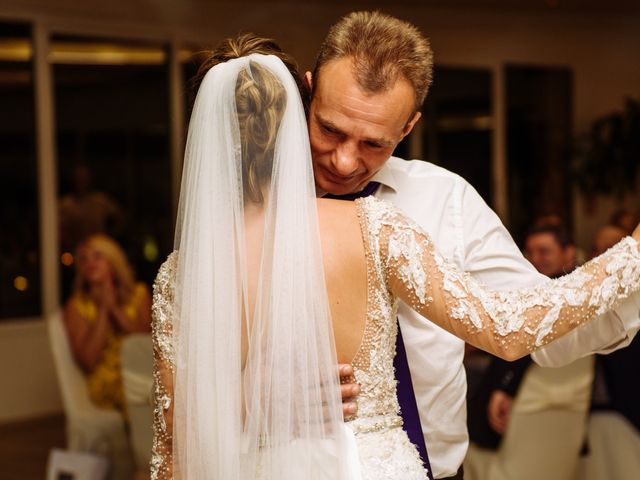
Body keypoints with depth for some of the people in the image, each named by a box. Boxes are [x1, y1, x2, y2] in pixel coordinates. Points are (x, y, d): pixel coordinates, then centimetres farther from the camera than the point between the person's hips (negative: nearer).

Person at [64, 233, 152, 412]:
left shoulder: (139, 294, 15)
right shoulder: (76, 306, 7)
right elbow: (87, 361, -6)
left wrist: (115, 309, -5)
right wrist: (103, 310, -5)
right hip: (107, 382, -3)